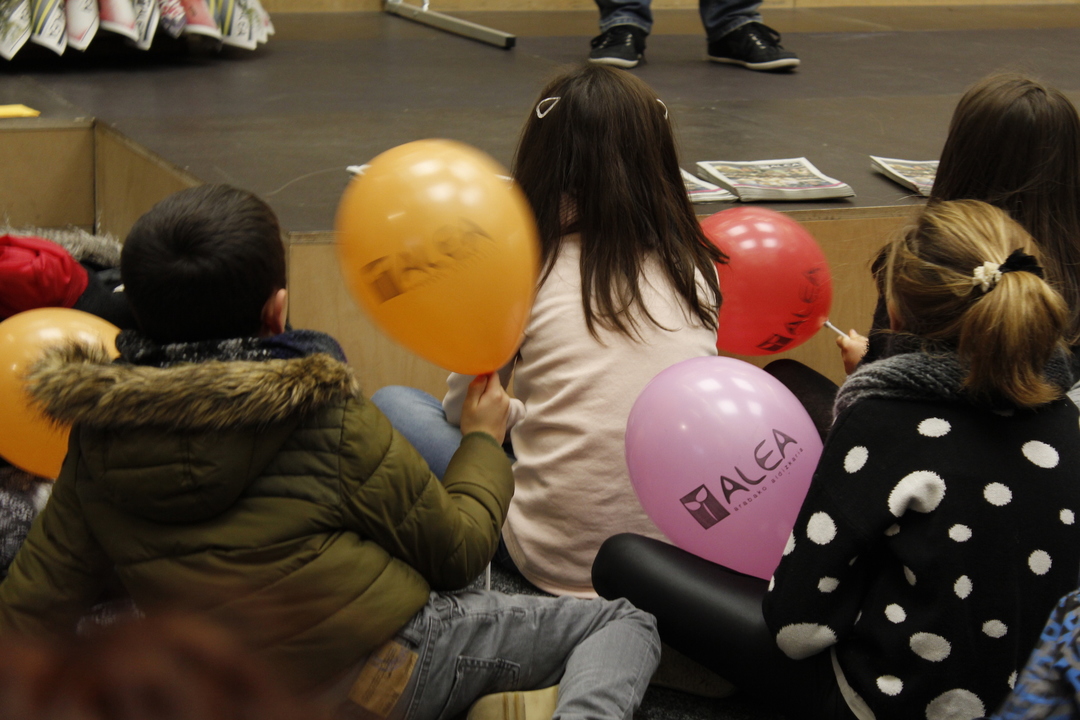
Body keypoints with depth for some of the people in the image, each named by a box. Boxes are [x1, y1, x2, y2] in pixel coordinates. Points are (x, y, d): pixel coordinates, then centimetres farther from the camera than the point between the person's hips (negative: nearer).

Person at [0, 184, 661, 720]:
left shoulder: (98, 439, -1)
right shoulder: (327, 418, -15)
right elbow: (456, 551, -4)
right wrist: (484, 441, 13)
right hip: (388, 667, -6)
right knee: (623, 622, 1)